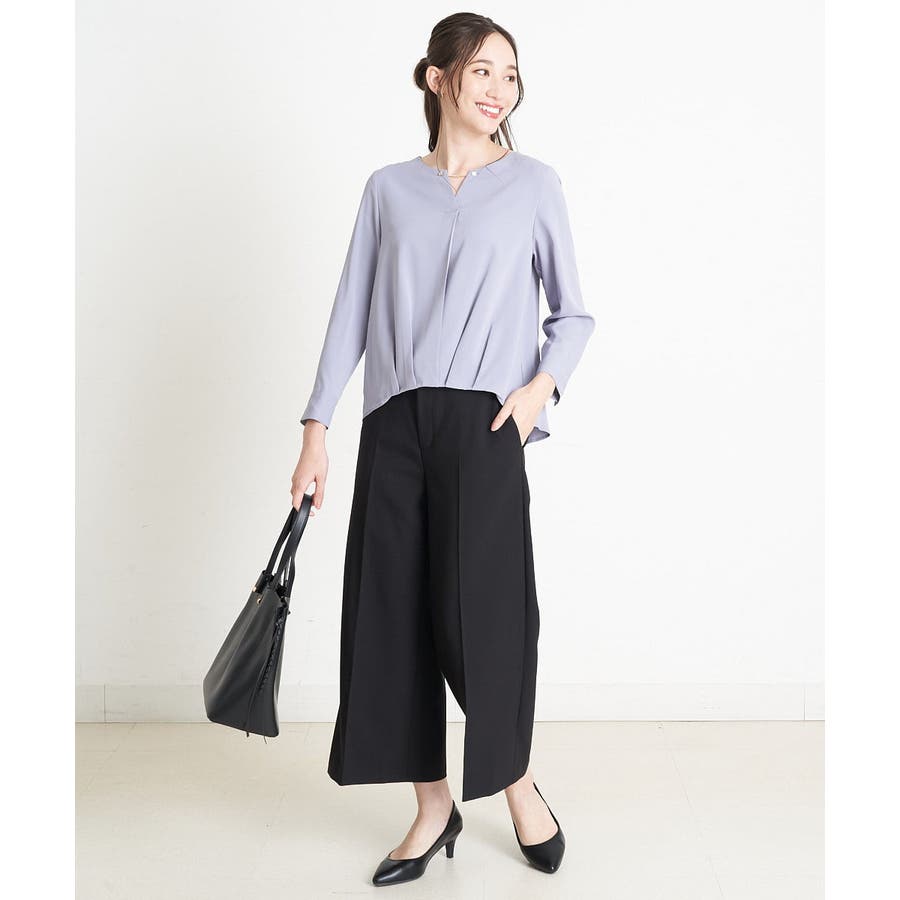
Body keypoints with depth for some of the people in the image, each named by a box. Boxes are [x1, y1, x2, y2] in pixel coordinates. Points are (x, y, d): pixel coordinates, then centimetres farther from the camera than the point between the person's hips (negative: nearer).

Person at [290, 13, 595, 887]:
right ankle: (433, 807, 19)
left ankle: (518, 781, 21)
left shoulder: (532, 183, 7)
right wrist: (316, 432, 5)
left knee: (480, 612, -5)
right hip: (394, 425, 3)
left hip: (482, 423, -2)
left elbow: (573, 312, 10)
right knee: (391, 614, 3)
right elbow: (351, 314, 10)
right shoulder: (389, 188, 12)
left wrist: (541, 385, -9)